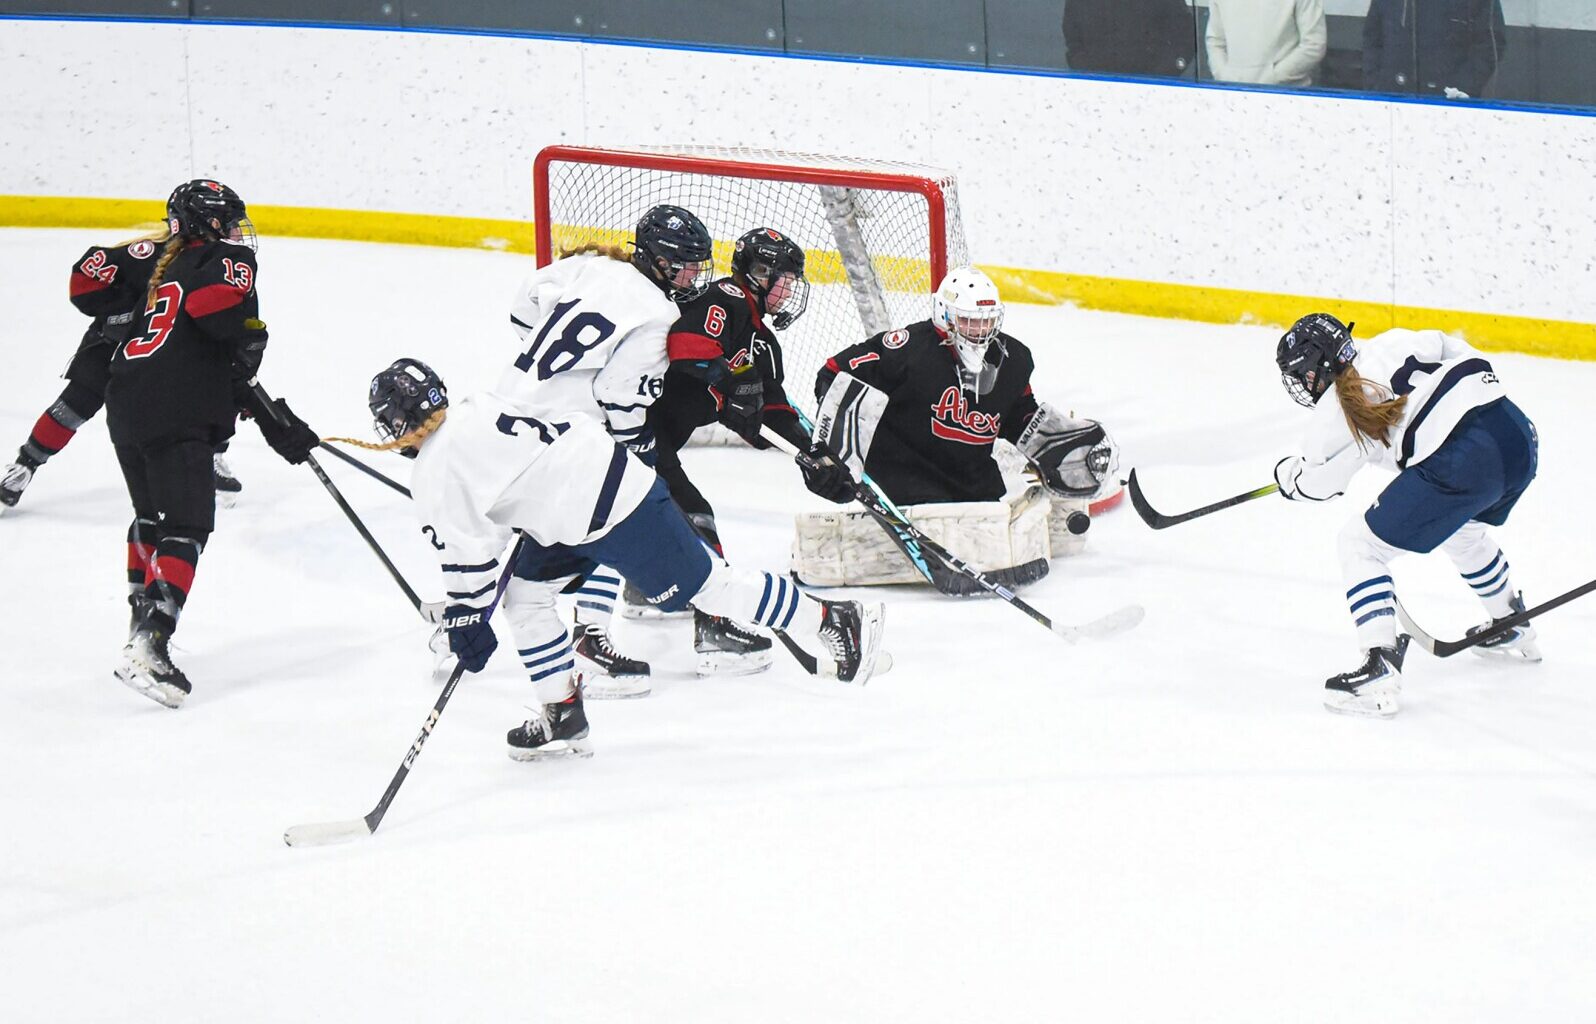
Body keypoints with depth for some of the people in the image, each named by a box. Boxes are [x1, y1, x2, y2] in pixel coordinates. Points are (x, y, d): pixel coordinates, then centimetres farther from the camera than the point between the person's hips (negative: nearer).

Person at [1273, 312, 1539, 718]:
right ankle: (1512, 629, 56)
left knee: (1361, 545, 4)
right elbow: (1469, 360, 24)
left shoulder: (1339, 407, 1)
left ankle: (1379, 671, -8)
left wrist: (1287, 473, 34)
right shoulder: (1398, 342, 17)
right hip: (1517, 433, 8)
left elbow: (1314, 482, 12)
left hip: (1460, 464, -8)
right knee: (1460, 528, 39)